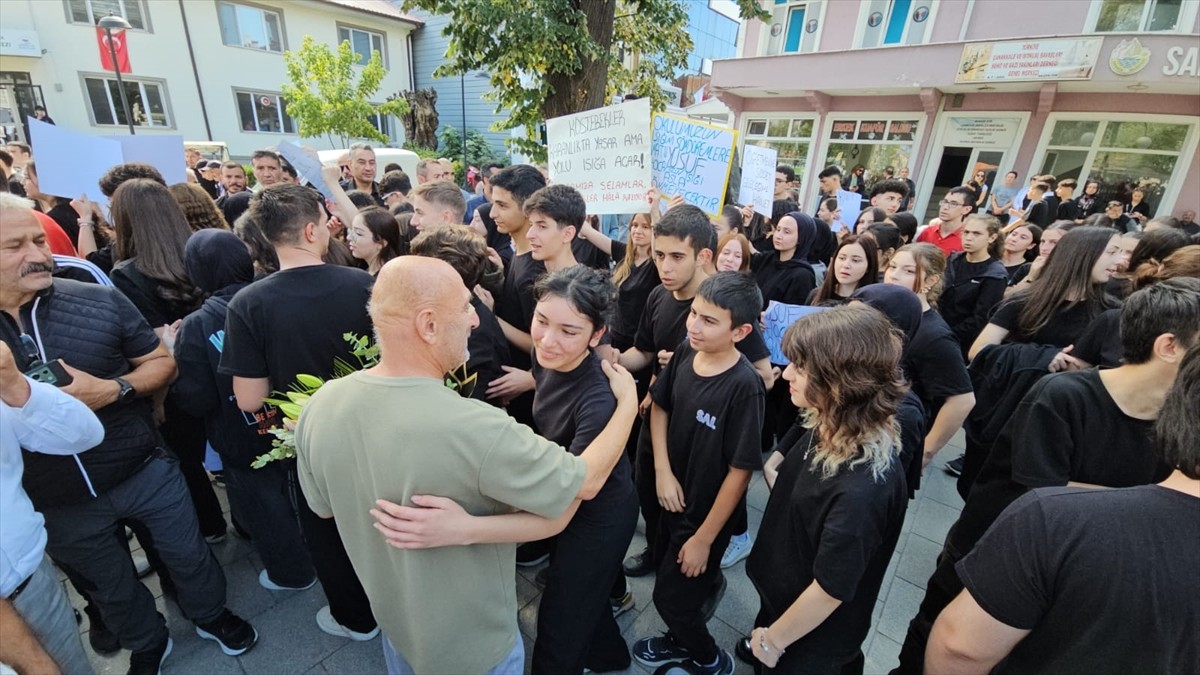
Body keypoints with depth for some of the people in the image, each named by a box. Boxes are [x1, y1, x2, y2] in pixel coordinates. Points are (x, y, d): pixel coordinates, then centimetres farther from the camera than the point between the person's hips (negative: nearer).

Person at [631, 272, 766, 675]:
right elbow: (659, 406, 3)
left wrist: (704, 539, -14)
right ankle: (687, 629, 55)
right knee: (672, 574, 25)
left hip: (708, 511, -5)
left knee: (671, 596, 12)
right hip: (674, 496, 5)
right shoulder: (685, 352, -13)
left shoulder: (744, 386, -29)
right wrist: (662, 470, -8)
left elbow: (740, 470, -22)